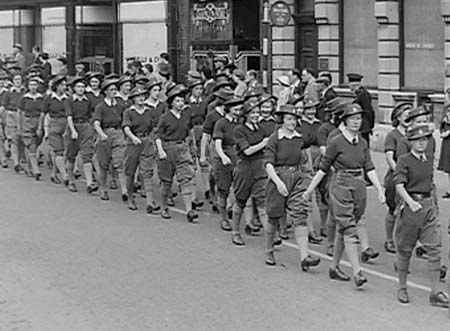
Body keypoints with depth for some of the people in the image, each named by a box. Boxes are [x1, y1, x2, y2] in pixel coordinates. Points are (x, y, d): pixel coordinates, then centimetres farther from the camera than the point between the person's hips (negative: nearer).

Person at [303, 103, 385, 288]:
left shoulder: (362, 143, 8)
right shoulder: (336, 142, -8)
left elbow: (369, 168, 7)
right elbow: (323, 168, -3)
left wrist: (380, 190, -3)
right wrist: (309, 190, 0)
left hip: (359, 186, 6)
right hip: (341, 186, -5)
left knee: (343, 229, 14)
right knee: (349, 230, -10)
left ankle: (334, 267, 26)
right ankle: (357, 273, -15)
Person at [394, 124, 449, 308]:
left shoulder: (429, 161, 11)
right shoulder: (404, 161, -8)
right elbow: (399, 186, -19)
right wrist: (410, 202, -33)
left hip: (428, 205, 5)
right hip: (410, 206, -5)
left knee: (434, 248, -2)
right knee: (405, 249, 6)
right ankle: (402, 288, 22)